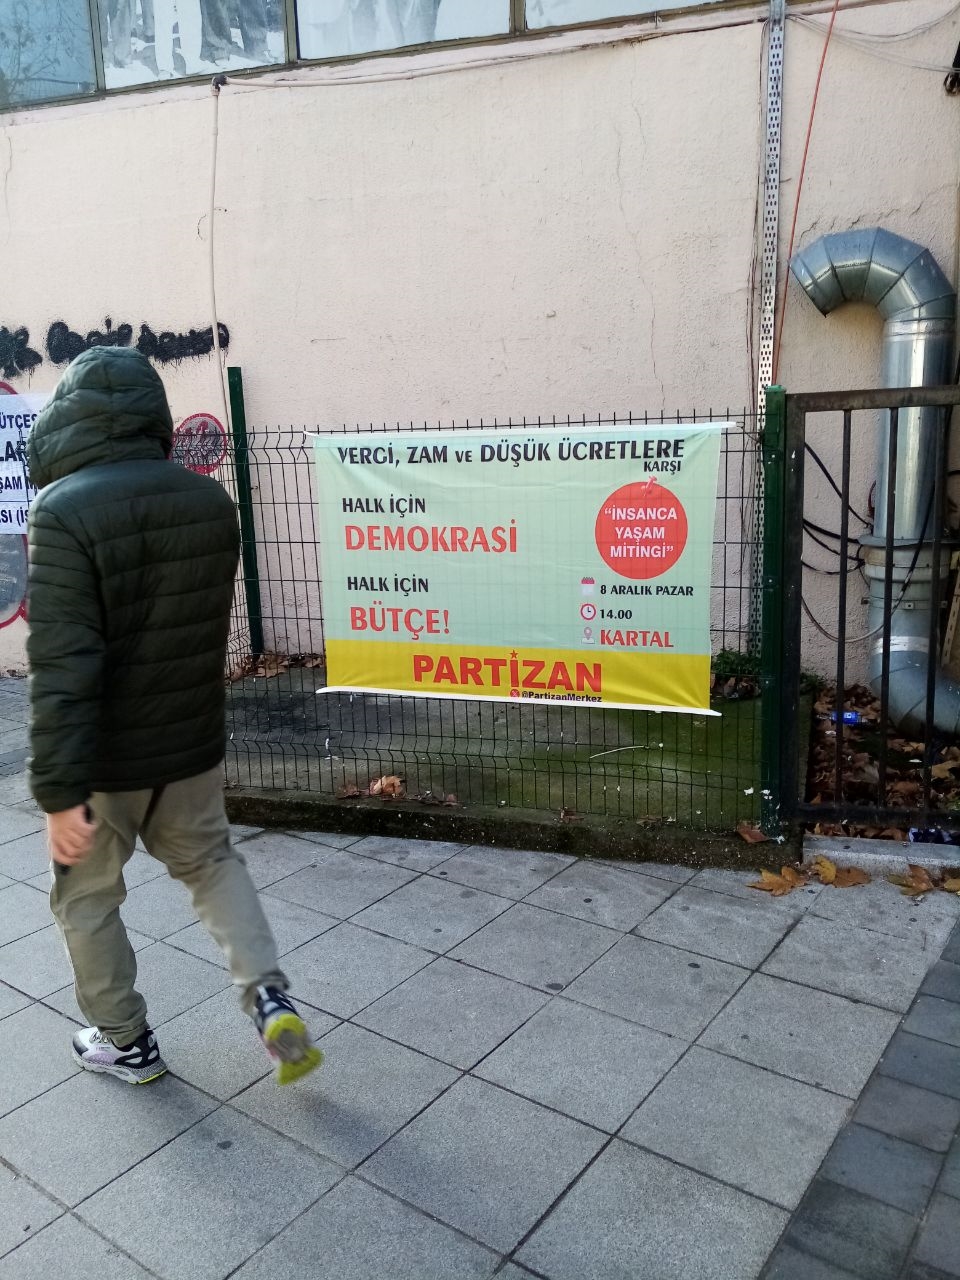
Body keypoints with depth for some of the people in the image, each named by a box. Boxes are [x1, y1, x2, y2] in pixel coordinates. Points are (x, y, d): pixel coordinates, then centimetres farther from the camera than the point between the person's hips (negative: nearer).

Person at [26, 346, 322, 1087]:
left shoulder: (66, 510, -21)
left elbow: (62, 666, -25)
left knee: (86, 896, 17)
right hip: (193, 740, 5)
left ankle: (127, 1043, 31)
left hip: (106, 754, -5)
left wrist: (60, 788, -22)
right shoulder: (211, 500, -3)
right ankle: (270, 1001, 13)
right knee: (212, 861, 24)